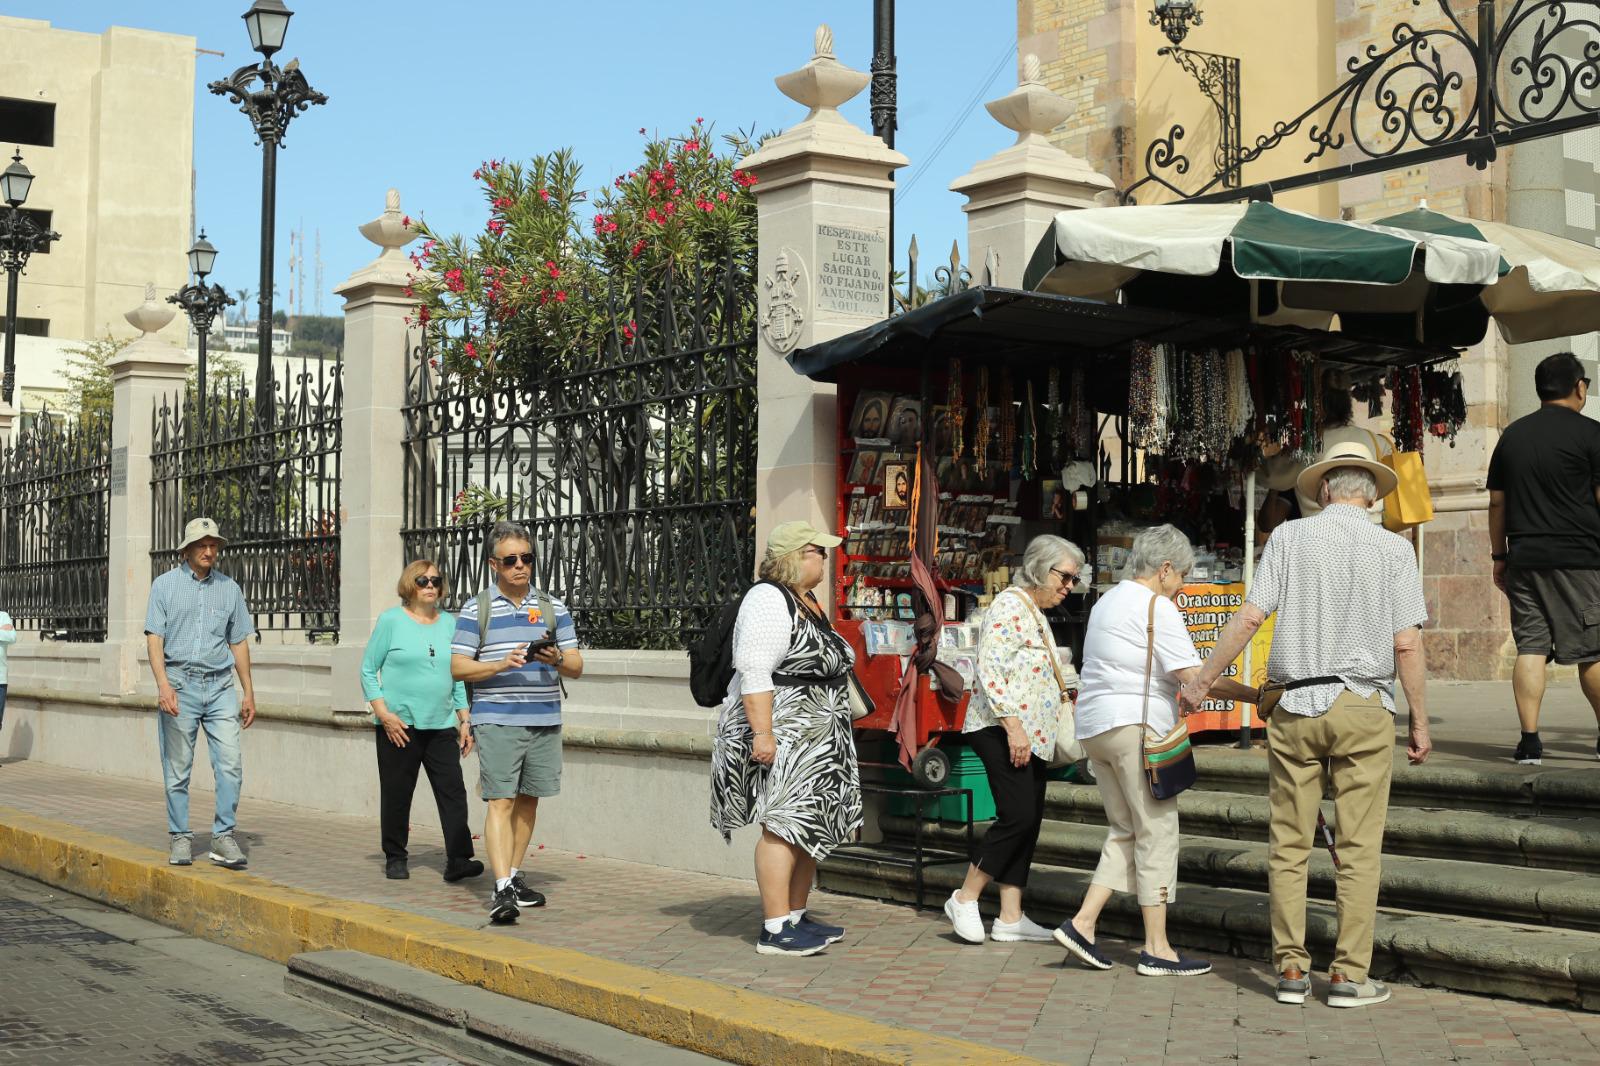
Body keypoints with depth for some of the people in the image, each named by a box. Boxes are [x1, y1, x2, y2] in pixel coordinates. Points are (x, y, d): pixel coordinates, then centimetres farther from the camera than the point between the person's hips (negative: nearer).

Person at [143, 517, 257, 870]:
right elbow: (154, 638, -3)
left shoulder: (229, 588, 12)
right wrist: (163, 684, -16)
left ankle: (223, 837, -2)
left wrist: (248, 692, 11)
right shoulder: (165, 585, 4)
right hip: (179, 683, -2)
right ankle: (180, 837, 13)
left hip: (221, 685, 2)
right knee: (178, 768, 3)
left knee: (231, 763, -8)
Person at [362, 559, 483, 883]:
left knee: (453, 791, -7)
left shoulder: (449, 624, 12)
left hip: (442, 726, 3)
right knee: (396, 795, 4)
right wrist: (384, 714, -10)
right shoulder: (391, 620, 0)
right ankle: (395, 859, 16)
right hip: (399, 726, -3)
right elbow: (368, 671, 0)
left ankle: (458, 860, -9)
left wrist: (465, 721, 11)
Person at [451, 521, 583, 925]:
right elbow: (458, 667, -1)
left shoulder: (552, 608, 11)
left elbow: (576, 666, 10)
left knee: (528, 800, 11)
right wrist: (502, 664, -16)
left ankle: (514, 875, 24)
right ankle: (502, 890, -15)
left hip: (545, 721, 4)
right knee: (501, 801, -11)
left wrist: (557, 659, -13)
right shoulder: (477, 608, 3)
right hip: (497, 721, -4)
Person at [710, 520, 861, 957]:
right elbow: (754, 671, -22)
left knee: (812, 827, 11)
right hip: (780, 737, -10)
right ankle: (774, 931, -13)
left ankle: (796, 916, 19)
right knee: (785, 826, -13)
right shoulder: (769, 600, -13)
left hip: (813, 740, 10)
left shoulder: (807, 601, 18)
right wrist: (762, 733, -28)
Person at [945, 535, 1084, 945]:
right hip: (1001, 731, -10)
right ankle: (965, 898, -1)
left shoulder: (1037, 614, 19)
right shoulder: (1009, 607, -11)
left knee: (1028, 822, 6)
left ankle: (1010, 918, 9)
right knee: (1018, 816, -14)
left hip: (1032, 737, 10)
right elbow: (990, 672, -20)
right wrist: (1013, 727, -23)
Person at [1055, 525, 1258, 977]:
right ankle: (1156, 948, -2)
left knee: (1125, 831, 13)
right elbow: (1193, 676, -17)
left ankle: (1082, 923, 4)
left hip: (1095, 727, 9)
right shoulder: (1156, 607, -10)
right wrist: (1254, 696, -14)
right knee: (1157, 831, -4)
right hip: (1136, 727, -9)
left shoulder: (1108, 601, 20)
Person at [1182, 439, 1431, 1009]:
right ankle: (1349, 974, 4)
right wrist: (1419, 721, 5)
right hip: (1363, 707, -1)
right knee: (1358, 848, 3)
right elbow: (1407, 644, -3)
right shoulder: (1394, 548, 1)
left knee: (1288, 845, 7)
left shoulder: (1289, 537, 1)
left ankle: (1291, 969, 9)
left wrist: (1201, 681, 5)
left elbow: (1248, 617, -4)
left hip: (1294, 706, 1)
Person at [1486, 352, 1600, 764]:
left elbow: (1497, 502, 14)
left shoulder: (1512, 434, 11)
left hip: (1525, 558, 4)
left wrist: (1500, 556, 20)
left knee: (1530, 648, 2)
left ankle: (1530, 741, -2)